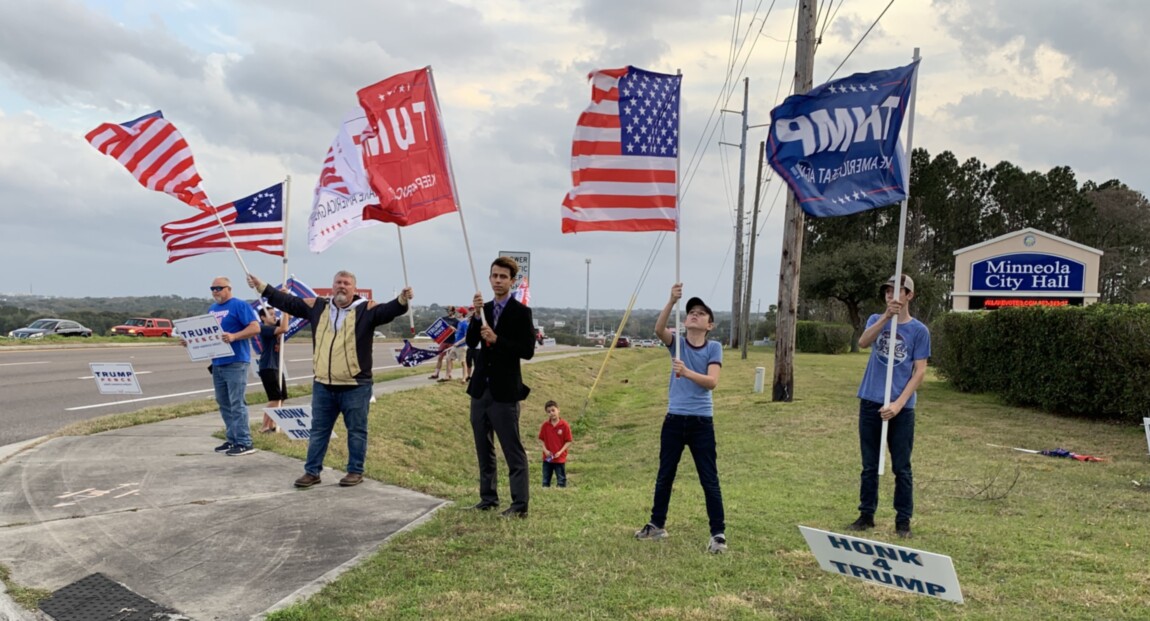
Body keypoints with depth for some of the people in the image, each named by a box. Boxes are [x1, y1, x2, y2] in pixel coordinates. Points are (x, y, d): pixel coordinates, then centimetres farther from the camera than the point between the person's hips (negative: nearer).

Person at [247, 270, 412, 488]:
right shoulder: (318, 307, 8)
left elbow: (388, 310, -21)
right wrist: (262, 287, 14)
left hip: (355, 387, -4)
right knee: (318, 430, 13)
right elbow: (288, 302, 14)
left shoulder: (365, 310, -5)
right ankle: (312, 471, 24)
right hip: (322, 385, 4)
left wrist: (402, 300, -41)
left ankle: (355, 472, 19)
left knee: (356, 431, 6)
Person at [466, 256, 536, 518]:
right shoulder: (484, 309, 10)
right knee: (484, 448, 14)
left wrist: (496, 339, -20)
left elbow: (527, 350, -14)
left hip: (504, 390, -7)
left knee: (513, 450, -3)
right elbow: (471, 342, -2)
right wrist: (476, 316, -15)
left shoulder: (521, 312, -7)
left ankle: (520, 505, 1)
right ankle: (488, 498, 24)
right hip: (480, 388, 7)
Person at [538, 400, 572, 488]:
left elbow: (568, 441, -7)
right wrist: (545, 450, -8)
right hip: (547, 458, 3)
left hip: (560, 458, -3)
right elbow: (541, 439, 7)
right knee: (545, 481, 11)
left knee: (561, 481, 4)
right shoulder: (545, 425, 1)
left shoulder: (564, 425, -9)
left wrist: (560, 452, -16)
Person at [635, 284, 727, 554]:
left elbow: (712, 382, -16)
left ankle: (718, 533, 11)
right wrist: (671, 302, -35)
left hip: (701, 421, -2)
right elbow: (658, 329, -21)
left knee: (709, 480, 2)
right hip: (674, 419, 2)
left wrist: (687, 372, -32)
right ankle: (657, 525, 29)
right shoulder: (677, 342, 1)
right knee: (664, 476, 14)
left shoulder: (714, 348, -3)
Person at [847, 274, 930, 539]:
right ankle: (866, 515, 19)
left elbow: (920, 371, -4)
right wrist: (886, 316, -29)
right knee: (869, 465, 9)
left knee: (901, 468, 4)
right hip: (870, 403, 2)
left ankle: (903, 521, 14)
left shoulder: (919, 330, 0)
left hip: (901, 408, -2)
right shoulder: (876, 320, 6)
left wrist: (899, 403, -15)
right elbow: (863, 342, -15)